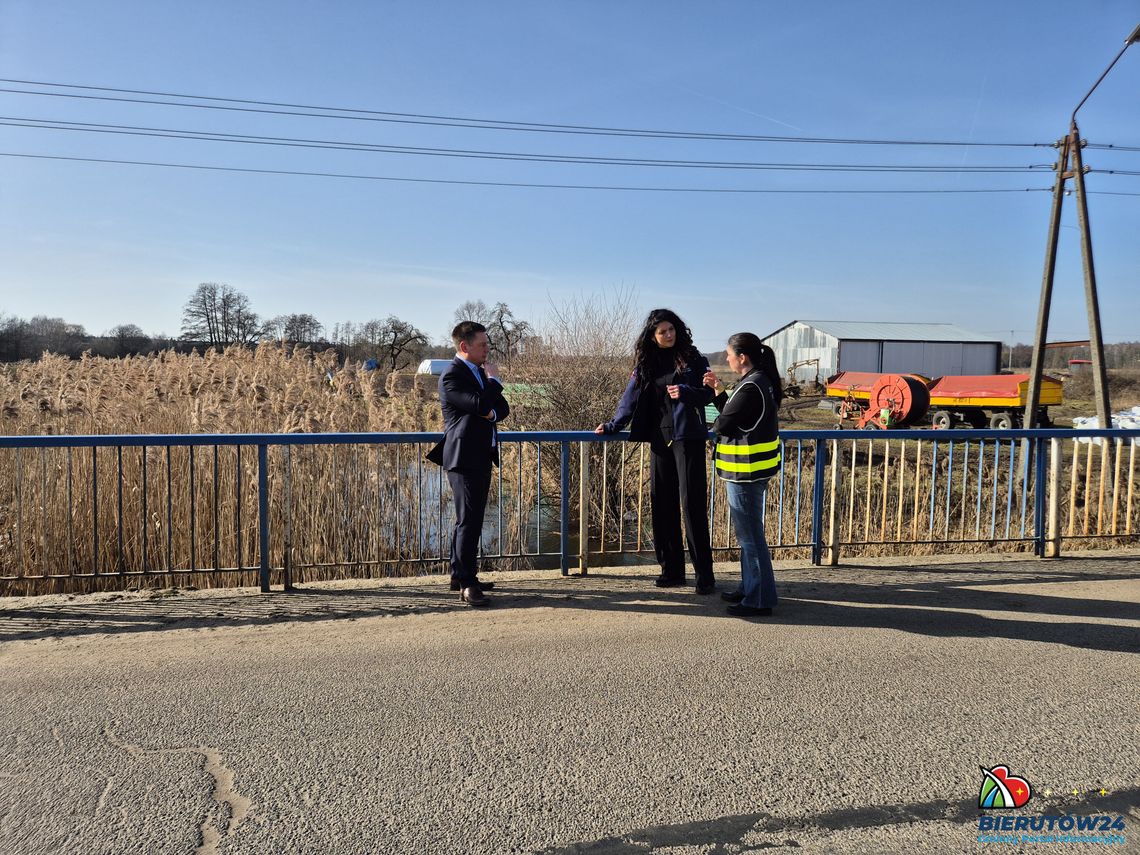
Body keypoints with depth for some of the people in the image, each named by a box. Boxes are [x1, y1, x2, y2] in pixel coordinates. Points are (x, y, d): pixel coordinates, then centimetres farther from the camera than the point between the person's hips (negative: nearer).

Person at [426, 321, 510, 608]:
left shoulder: (480, 371, 15)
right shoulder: (451, 376, -14)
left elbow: (503, 407, 12)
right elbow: (481, 405, -26)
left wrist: (492, 413, -11)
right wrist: (494, 380, -9)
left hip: (482, 457, 9)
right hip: (464, 457, -9)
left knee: (469, 519, 15)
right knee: (469, 521, -8)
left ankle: (460, 575, 26)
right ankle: (467, 584, -2)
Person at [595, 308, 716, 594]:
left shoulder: (692, 359, 2)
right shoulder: (646, 363, 12)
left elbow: (707, 393, 1)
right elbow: (631, 397, 15)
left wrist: (685, 392, -16)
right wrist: (613, 425, 12)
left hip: (688, 437, -4)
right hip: (659, 438, 4)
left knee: (692, 503, -7)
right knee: (662, 503, 6)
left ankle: (704, 574, -2)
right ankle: (672, 570, 16)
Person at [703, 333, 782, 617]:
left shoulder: (750, 388, -21)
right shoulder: (761, 381, 11)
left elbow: (722, 424, -16)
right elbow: (734, 417, 13)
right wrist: (719, 391, 9)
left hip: (745, 471, -11)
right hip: (753, 470, 11)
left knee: (751, 535, -1)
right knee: (749, 533, 19)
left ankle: (760, 600, 8)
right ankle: (750, 588, 32)